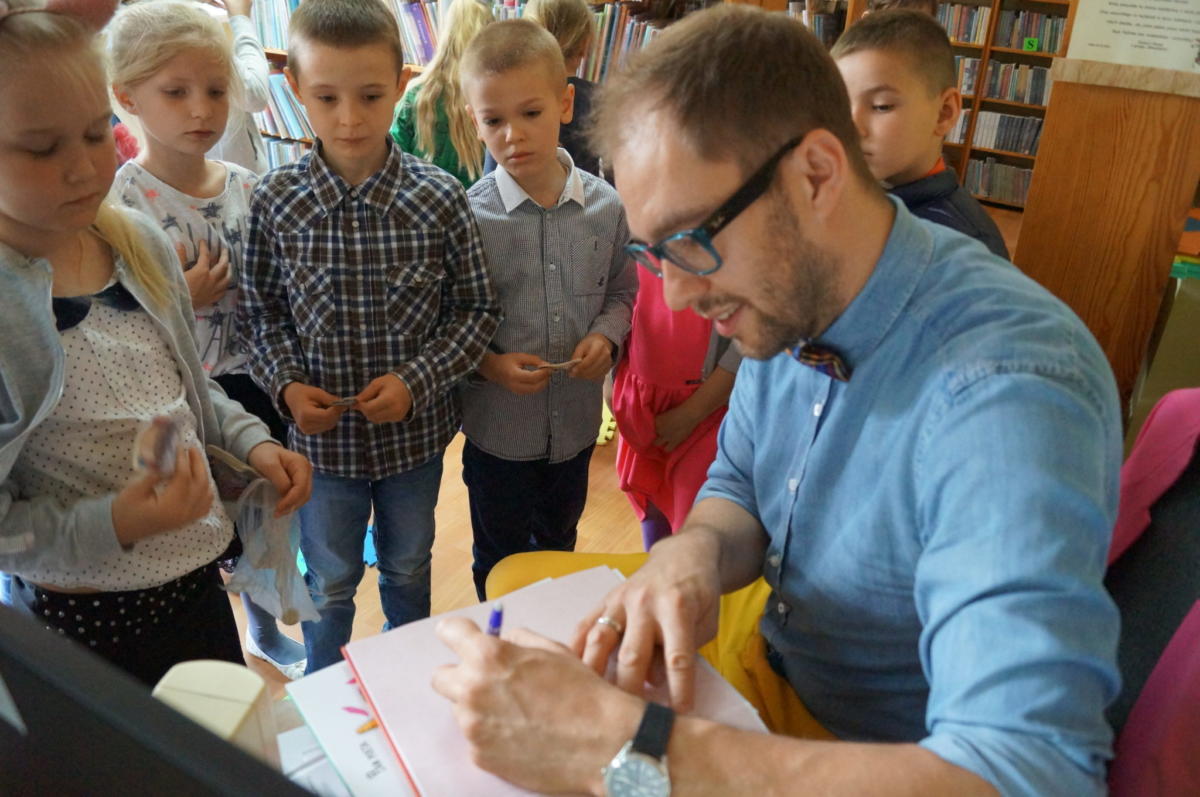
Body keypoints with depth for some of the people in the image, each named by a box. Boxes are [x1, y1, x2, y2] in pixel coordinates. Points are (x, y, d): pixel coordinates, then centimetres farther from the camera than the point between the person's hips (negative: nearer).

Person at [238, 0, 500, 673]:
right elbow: (260, 311, 1)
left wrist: (417, 380, -18)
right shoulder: (275, 201, -10)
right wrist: (287, 384, -15)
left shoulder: (439, 198, -14)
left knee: (409, 566, 23)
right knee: (329, 581, 19)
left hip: (415, 430, 0)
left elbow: (477, 308, -7)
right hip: (322, 434, 0)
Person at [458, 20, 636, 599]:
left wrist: (605, 335, -13)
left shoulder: (605, 206, -8)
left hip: (576, 421, 3)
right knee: (501, 563, 19)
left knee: (558, 545, 27)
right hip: (497, 426, -3)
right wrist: (490, 365, -23)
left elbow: (622, 291, 6)